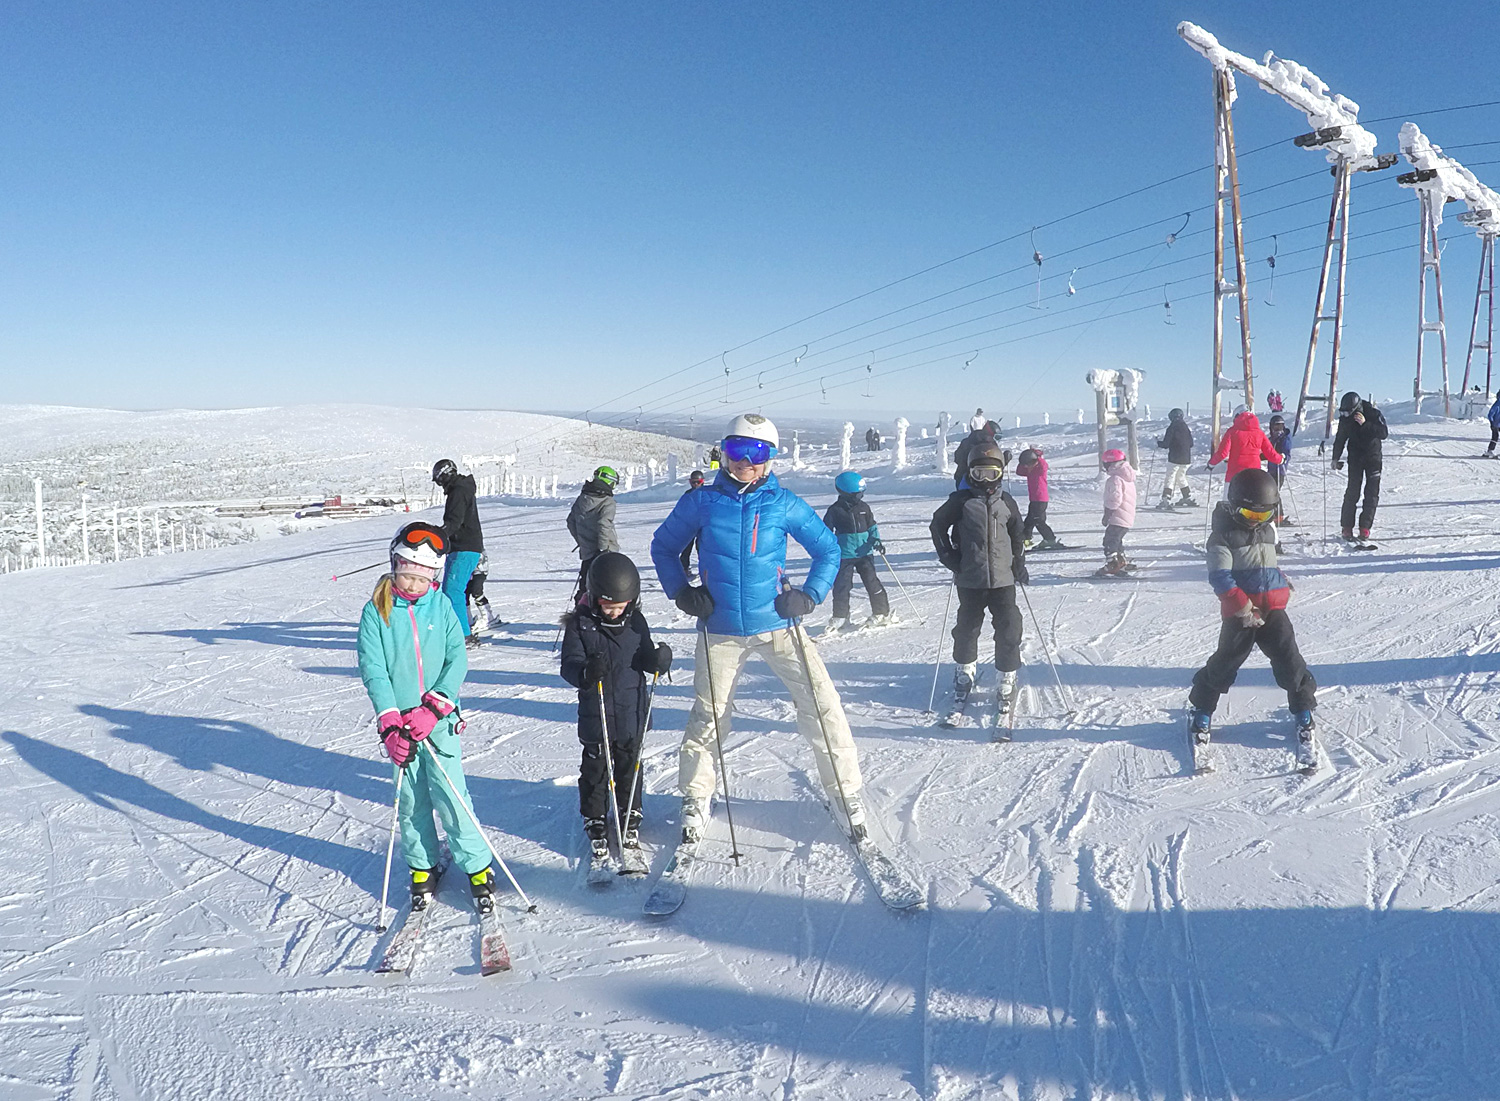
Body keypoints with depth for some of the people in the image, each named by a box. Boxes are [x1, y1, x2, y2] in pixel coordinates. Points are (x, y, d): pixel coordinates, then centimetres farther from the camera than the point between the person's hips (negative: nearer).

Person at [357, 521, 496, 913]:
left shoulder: (441, 606, 0)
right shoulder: (376, 611, -2)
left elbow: (458, 660, -4)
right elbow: (373, 669, -7)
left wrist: (432, 708, -16)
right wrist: (390, 722, -17)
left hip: (439, 717, -1)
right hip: (399, 720, 1)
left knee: (450, 793, -3)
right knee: (411, 799, 9)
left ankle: (477, 866, 10)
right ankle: (423, 866, 28)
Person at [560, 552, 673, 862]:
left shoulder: (636, 622, -1)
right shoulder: (580, 623, -10)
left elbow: (645, 659, 6)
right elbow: (569, 665, -14)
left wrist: (658, 660, -17)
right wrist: (586, 673, -36)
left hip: (632, 712, 2)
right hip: (595, 715, -2)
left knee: (629, 766, 15)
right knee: (595, 769, 10)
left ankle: (629, 816, 34)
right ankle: (595, 820, 28)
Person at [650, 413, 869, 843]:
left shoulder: (785, 505, -2)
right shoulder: (700, 503, -2)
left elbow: (828, 550, 9)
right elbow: (663, 547, 12)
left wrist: (809, 595, -4)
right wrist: (682, 593, -1)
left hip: (778, 624, 0)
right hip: (720, 630, 0)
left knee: (822, 706, -4)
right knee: (708, 716, 7)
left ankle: (846, 794, 12)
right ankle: (695, 799, 28)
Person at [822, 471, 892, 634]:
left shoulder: (863, 508, 5)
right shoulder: (835, 510, -5)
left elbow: (872, 526, 14)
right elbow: (826, 531, 4)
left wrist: (876, 541, -2)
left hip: (865, 553, 2)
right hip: (844, 556, -2)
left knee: (873, 583, 2)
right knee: (841, 587, -1)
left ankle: (882, 613, 15)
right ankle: (840, 618, 12)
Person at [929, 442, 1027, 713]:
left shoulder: (1006, 502, 6)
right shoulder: (961, 501, -3)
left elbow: (1017, 536, 17)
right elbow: (937, 526, 6)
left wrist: (1019, 566, 11)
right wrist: (949, 557, 0)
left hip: (1003, 578, 2)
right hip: (970, 579, -1)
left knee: (1008, 628, -2)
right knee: (967, 625, 10)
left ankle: (1008, 678, 9)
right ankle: (965, 669, 32)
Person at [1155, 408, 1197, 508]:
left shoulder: (1172, 427, -9)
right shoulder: (1186, 427, 9)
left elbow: (1166, 444, -11)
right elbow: (1191, 443, 14)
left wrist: (1158, 442, 8)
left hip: (1174, 458, -7)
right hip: (1186, 458, 7)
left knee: (1170, 478, -5)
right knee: (1181, 478, 21)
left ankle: (1166, 500, -13)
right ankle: (1188, 497, 23)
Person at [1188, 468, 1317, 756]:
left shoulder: (1267, 530, 13)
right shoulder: (1224, 535, -10)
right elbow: (1219, 577, -18)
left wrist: (1283, 583, 15)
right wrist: (1243, 607, -23)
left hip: (1273, 610, 5)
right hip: (1239, 614, -5)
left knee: (1289, 660, 3)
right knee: (1225, 662, 2)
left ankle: (1302, 711, 21)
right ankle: (1201, 710, 19)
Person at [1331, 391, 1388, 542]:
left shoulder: (1374, 414, -14)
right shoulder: (1345, 418, -6)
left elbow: (1384, 433, -25)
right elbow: (1340, 439, 8)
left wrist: (1365, 424, -33)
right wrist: (1336, 458, 8)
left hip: (1373, 457, -1)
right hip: (1355, 457, 1)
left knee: (1372, 493, -3)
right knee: (1352, 492, -7)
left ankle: (1365, 527, 1)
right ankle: (1347, 527, -2)